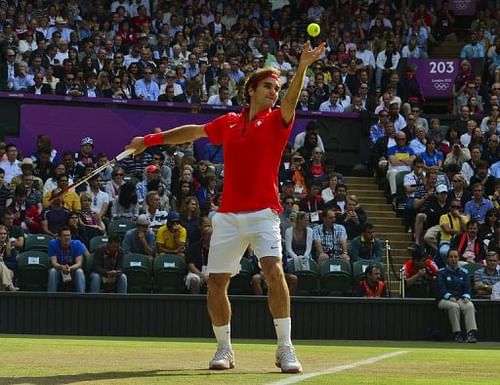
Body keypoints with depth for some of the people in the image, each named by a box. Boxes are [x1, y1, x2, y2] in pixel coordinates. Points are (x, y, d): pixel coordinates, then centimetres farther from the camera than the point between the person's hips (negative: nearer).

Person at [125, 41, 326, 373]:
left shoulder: (276, 121, 2)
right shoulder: (229, 123, 13)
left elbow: (291, 99, -19)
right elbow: (192, 132, 27)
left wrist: (303, 67, -37)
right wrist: (152, 140, 29)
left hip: (263, 212, -4)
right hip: (229, 215, 4)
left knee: (274, 270, -23)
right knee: (216, 283, 3)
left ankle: (285, 349, -19)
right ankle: (224, 348, 20)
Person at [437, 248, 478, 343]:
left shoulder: (463, 272, 19)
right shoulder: (441, 273, 8)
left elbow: (467, 288, 10)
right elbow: (441, 288, -5)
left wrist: (466, 297, -12)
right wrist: (450, 297, -23)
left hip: (460, 299, 3)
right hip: (444, 300, -3)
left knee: (469, 306, -31)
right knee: (454, 306, -37)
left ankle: (472, 333, -44)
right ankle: (457, 334, -35)